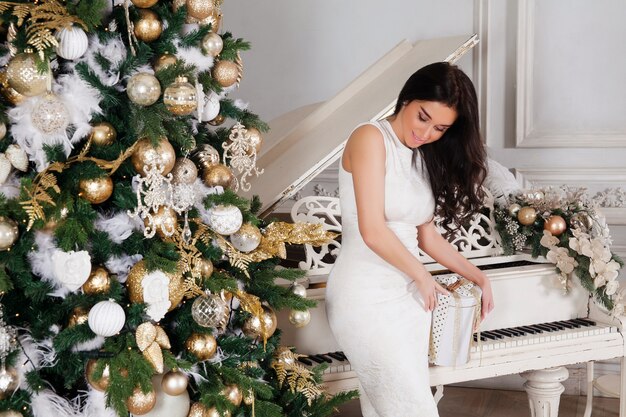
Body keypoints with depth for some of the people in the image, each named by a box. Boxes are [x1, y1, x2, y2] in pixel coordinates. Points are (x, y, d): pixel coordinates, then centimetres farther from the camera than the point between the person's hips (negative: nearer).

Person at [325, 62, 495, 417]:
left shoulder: (424, 157, 14)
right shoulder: (371, 139, -11)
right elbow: (372, 231, -17)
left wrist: (478, 276, 15)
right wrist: (424, 277, -5)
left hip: (409, 296, 7)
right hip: (367, 298, -7)